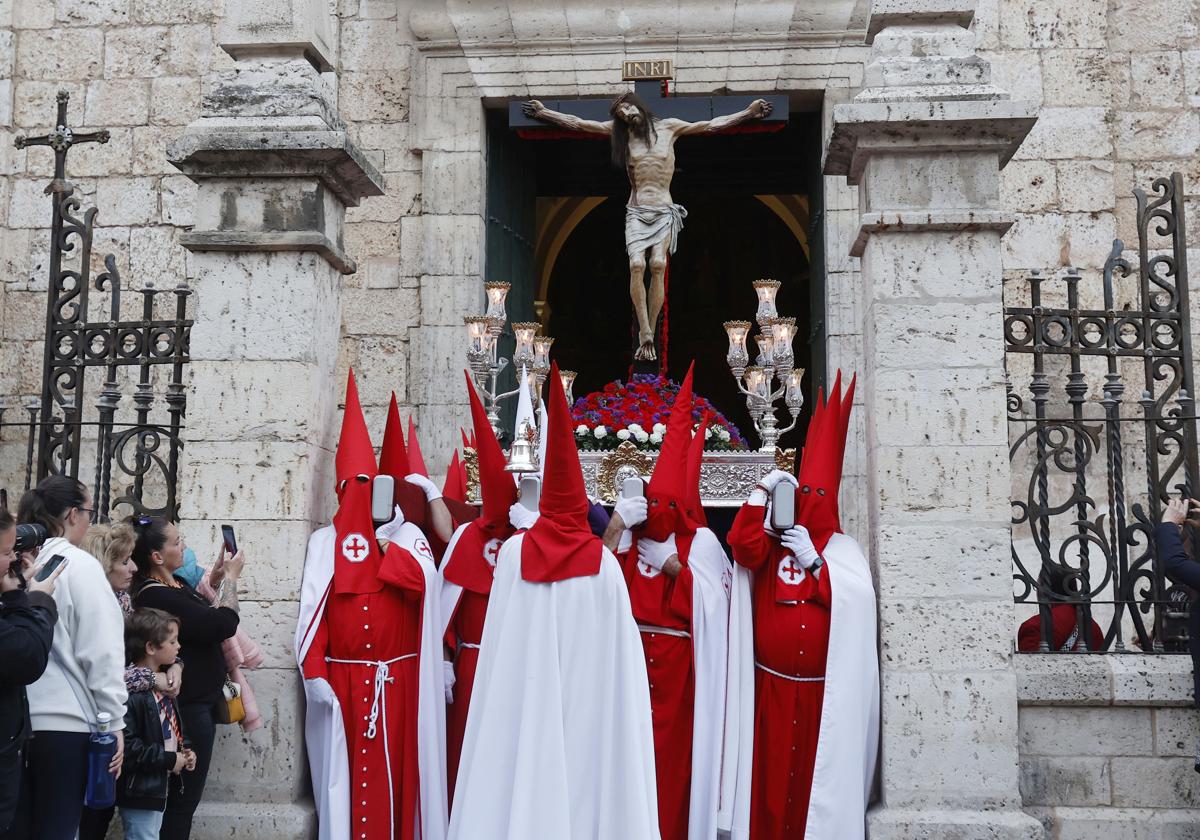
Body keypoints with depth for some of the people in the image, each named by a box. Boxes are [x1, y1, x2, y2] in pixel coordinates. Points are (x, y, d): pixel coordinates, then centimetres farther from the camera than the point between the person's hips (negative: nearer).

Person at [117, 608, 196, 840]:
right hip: (139, 791, -10)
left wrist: (185, 752, 4)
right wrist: (169, 760, -21)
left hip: (160, 785, 10)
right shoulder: (132, 690, -23)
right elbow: (127, 746, -29)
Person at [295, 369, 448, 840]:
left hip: (396, 675, 0)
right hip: (343, 674, 0)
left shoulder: (404, 534, 7)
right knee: (347, 764, 3)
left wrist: (387, 539, -7)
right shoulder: (325, 541, 6)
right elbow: (313, 610, -1)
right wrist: (314, 671, -9)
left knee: (393, 762, 1)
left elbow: (423, 580, -13)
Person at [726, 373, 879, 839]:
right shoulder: (772, 543, 8)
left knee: (818, 772, 2)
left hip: (822, 689, -1)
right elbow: (743, 545, -14)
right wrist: (762, 489, -12)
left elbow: (856, 601, -11)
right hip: (772, 685, 1)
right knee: (771, 772, 2)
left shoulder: (841, 550, 5)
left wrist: (814, 562, -13)